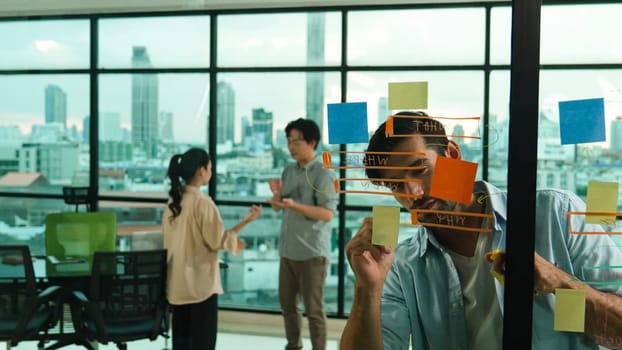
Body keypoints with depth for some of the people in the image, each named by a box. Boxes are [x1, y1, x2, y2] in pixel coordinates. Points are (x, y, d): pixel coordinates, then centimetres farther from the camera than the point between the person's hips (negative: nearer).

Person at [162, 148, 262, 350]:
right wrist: (247, 220, -2)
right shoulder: (202, 202, -17)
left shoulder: (174, 200, 6)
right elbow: (217, 240, -14)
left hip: (178, 281, 8)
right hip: (200, 280, -7)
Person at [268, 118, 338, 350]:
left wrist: (294, 205, -27)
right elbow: (277, 207, 15)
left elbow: (327, 213, -19)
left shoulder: (323, 174, -12)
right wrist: (277, 195, -8)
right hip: (288, 250, 7)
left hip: (312, 252, -7)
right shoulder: (289, 171, 10)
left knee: (314, 309, 1)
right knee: (287, 304, 16)